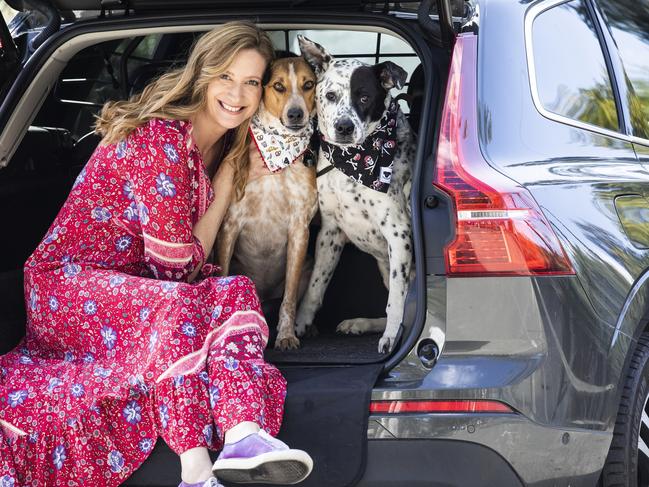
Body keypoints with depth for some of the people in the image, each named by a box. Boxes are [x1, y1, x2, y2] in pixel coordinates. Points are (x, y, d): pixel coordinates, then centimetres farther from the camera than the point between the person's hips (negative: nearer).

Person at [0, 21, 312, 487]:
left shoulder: (223, 145, 8)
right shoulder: (160, 138, -20)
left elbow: (195, 259, 8)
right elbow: (179, 263, -18)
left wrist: (237, 178, 2)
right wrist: (225, 188, -9)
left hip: (132, 286, 8)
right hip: (66, 284, -8)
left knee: (236, 292, -19)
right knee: (175, 305, -36)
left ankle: (244, 436, -44)